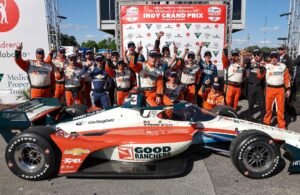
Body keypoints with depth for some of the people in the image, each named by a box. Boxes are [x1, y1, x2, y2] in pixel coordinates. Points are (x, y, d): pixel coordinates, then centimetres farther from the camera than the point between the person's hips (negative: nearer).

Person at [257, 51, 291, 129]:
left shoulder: (283, 66, 5)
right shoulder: (266, 66, 2)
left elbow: (287, 78, 6)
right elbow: (260, 76, -3)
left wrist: (288, 89, 2)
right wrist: (261, 68, -17)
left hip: (280, 89, 0)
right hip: (270, 88, 0)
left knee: (281, 107, 3)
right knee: (268, 106, 7)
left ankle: (282, 126, 12)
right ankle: (267, 122, 24)